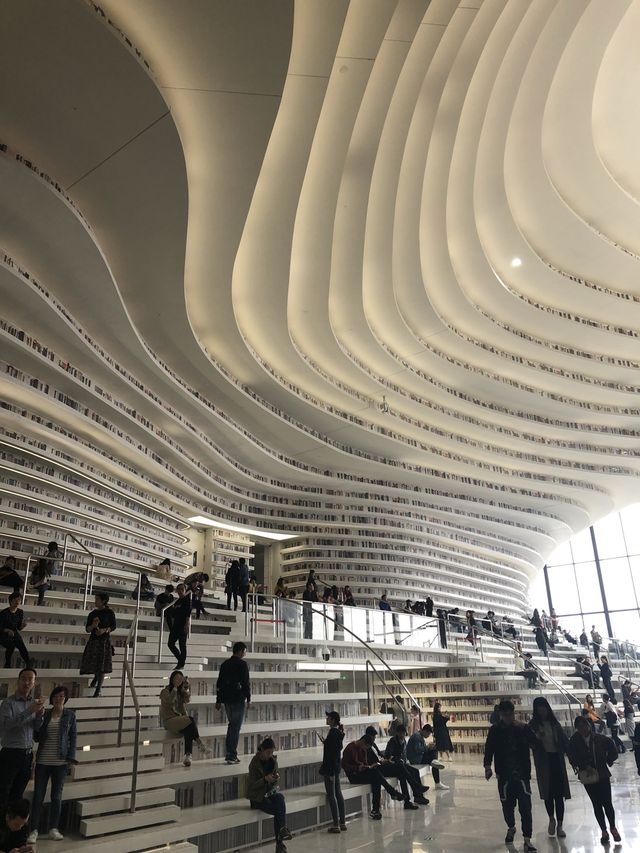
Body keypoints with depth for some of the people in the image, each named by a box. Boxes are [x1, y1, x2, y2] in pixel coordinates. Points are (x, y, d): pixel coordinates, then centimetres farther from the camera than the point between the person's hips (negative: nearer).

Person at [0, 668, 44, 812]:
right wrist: (29, 711, -28)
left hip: (27, 755, 5)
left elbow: (38, 730, 9)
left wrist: (40, 715, -11)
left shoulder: (35, 703, 8)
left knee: (17, 795, 13)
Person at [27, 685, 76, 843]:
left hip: (60, 762, -1)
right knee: (38, 796, 0)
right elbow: (36, 737, 4)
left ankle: (53, 829, 18)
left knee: (57, 796, 7)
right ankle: (34, 830, 9)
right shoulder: (44, 714, 3)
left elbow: (73, 736, 2)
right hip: (43, 761, 1)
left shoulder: (70, 715, 0)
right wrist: (39, 718, -13)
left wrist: (71, 756, -7)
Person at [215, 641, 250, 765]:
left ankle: (228, 753, 21)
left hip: (227, 699, 7)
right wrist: (248, 699, -6)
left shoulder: (225, 664, 10)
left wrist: (218, 700, 17)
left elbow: (219, 683, 13)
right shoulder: (242, 664, -10)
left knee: (232, 725, 19)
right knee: (236, 727, 0)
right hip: (238, 699, -7)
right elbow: (245, 683, -13)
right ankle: (232, 756, 0)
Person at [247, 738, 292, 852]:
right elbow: (252, 785, -13)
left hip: (271, 791, 4)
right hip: (258, 795, -4)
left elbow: (274, 783, 10)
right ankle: (280, 843, -14)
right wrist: (265, 779, -29)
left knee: (280, 798, -29)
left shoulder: (273, 760, 3)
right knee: (279, 810, -25)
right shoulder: (255, 762, -12)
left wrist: (276, 778, -14)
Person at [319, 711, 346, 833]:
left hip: (330, 767, -9)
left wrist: (329, 771, -20)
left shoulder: (333, 732, -18)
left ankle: (336, 824, 3)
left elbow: (332, 752, -21)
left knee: (331, 795, -2)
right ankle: (342, 822, 19)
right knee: (338, 794, 13)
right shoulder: (338, 732, 9)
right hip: (336, 766, 9)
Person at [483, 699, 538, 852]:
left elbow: (534, 743, -10)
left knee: (525, 806, -8)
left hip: (522, 774, -1)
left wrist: (523, 729, -24)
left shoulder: (523, 728, -1)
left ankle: (527, 839, 1)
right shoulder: (495, 731, -2)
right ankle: (511, 828, 40)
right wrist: (488, 766, -19)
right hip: (504, 775, 1)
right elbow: (489, 749, -6)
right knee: (507, 805, 12)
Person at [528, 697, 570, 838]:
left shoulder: (554, 722, 5)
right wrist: (537, 737, -27)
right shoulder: (534, 724, 0)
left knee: (559, 793, 0)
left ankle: (559, 826, 10)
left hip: (557, 759, 1)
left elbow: (563, 739, 3)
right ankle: (552, 819, 31)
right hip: (543, 761, -1)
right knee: (548, 792, 6)